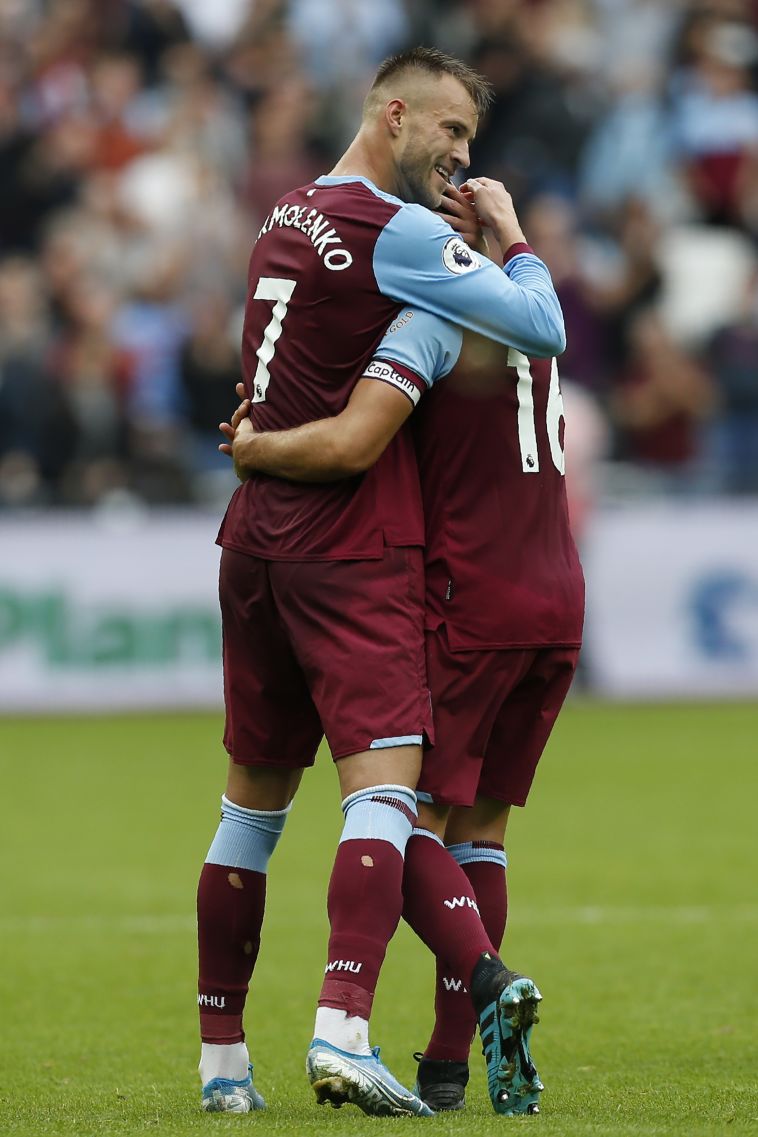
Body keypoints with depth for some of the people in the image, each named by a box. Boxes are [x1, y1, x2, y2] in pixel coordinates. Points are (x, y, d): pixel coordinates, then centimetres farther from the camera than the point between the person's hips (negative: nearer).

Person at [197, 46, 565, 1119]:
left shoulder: (287, 216, 15)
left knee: (254, 801, 12)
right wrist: (513, 236, 5)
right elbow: (542, 327, -13)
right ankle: (343, 1030, -31)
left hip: (257, 536, 8)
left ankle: (221, 1058, 15)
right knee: (384, 782, -14)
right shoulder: (397, 231, -11)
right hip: (354, 548, -8)